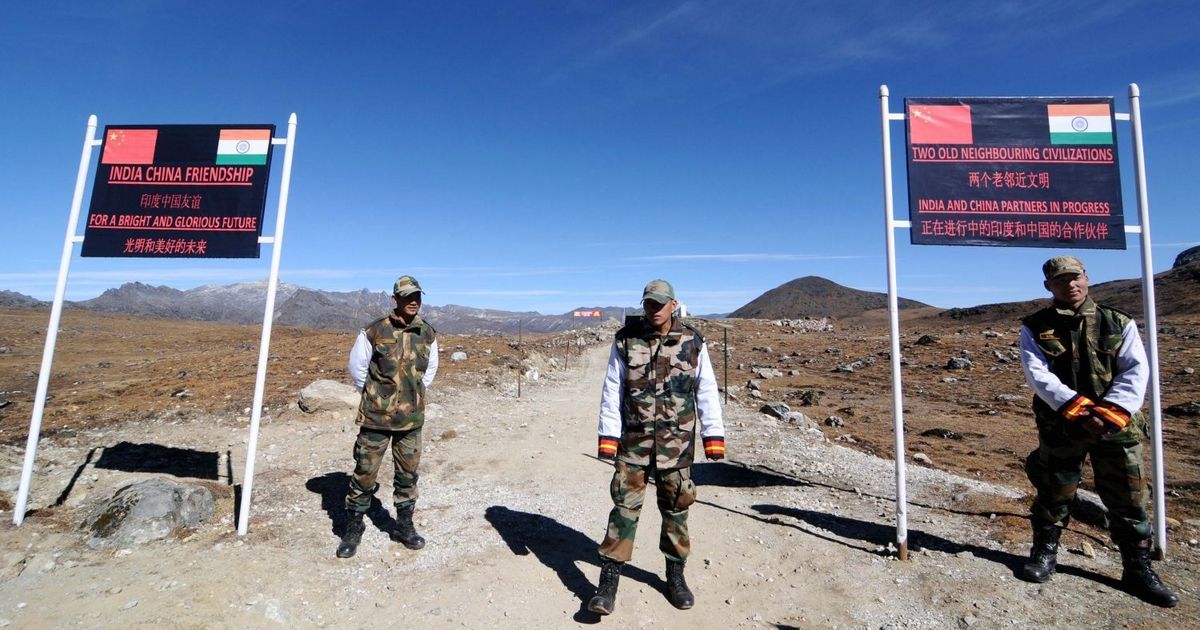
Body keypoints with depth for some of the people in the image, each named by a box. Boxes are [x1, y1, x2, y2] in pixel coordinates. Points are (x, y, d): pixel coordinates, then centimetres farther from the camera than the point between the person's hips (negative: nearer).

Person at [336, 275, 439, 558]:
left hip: (411, 418, 3)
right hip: (376, 417, -3)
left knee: (408, 473, 12)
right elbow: (356, 367, 2)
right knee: (365, 472, 6)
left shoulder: (428, 334, 0)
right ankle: (353, 527, 25)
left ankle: (404, 526, 28)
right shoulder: (373, 332, -11)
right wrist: (376, 396, 10)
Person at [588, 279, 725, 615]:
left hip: (676, 441, 1)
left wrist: (714, 437, -1)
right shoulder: (626, 339, -4)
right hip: (634, 438, -1)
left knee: (676, 506, 12)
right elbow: (612, 391, -1)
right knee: (625, 505, 0)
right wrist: (608, 436, -5)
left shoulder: (693, 342, -3)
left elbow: (707, 392, 2)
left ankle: (675, 574, 31)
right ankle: (609, 581, 11)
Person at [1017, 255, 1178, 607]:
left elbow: (1136, 370, -3)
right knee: (1053, 495, 9)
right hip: (1060, 426, -2)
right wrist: (1077, 408, -23)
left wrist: (1111, 411, -18)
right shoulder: (1035, 328, -1)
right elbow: (1037, 374, -11)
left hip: (1118, 426, 2)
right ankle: (1044, 554, 26)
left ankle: (1138, 569, 26)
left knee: (1127, 499, 9)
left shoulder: (1119, 323, 6)